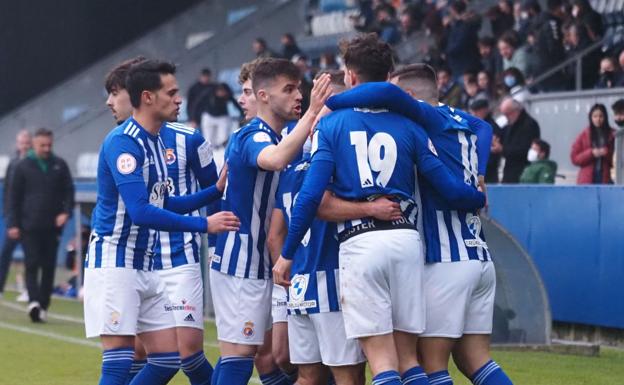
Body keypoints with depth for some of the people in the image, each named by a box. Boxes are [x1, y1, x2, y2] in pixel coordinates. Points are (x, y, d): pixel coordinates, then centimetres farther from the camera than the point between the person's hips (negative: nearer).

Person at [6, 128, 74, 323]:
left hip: (52, 226, 2)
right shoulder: (23, 167, 3)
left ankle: (43, 306, 9)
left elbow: (68, 190, 10)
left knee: (49, 267, 3)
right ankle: (34, 302, -22)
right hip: (29, 226, -2)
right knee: (32, 265, -10)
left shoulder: (59, 166, 8)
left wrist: (66, 211, -7)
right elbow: (13, 197, 4)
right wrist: (13, 224, -2)